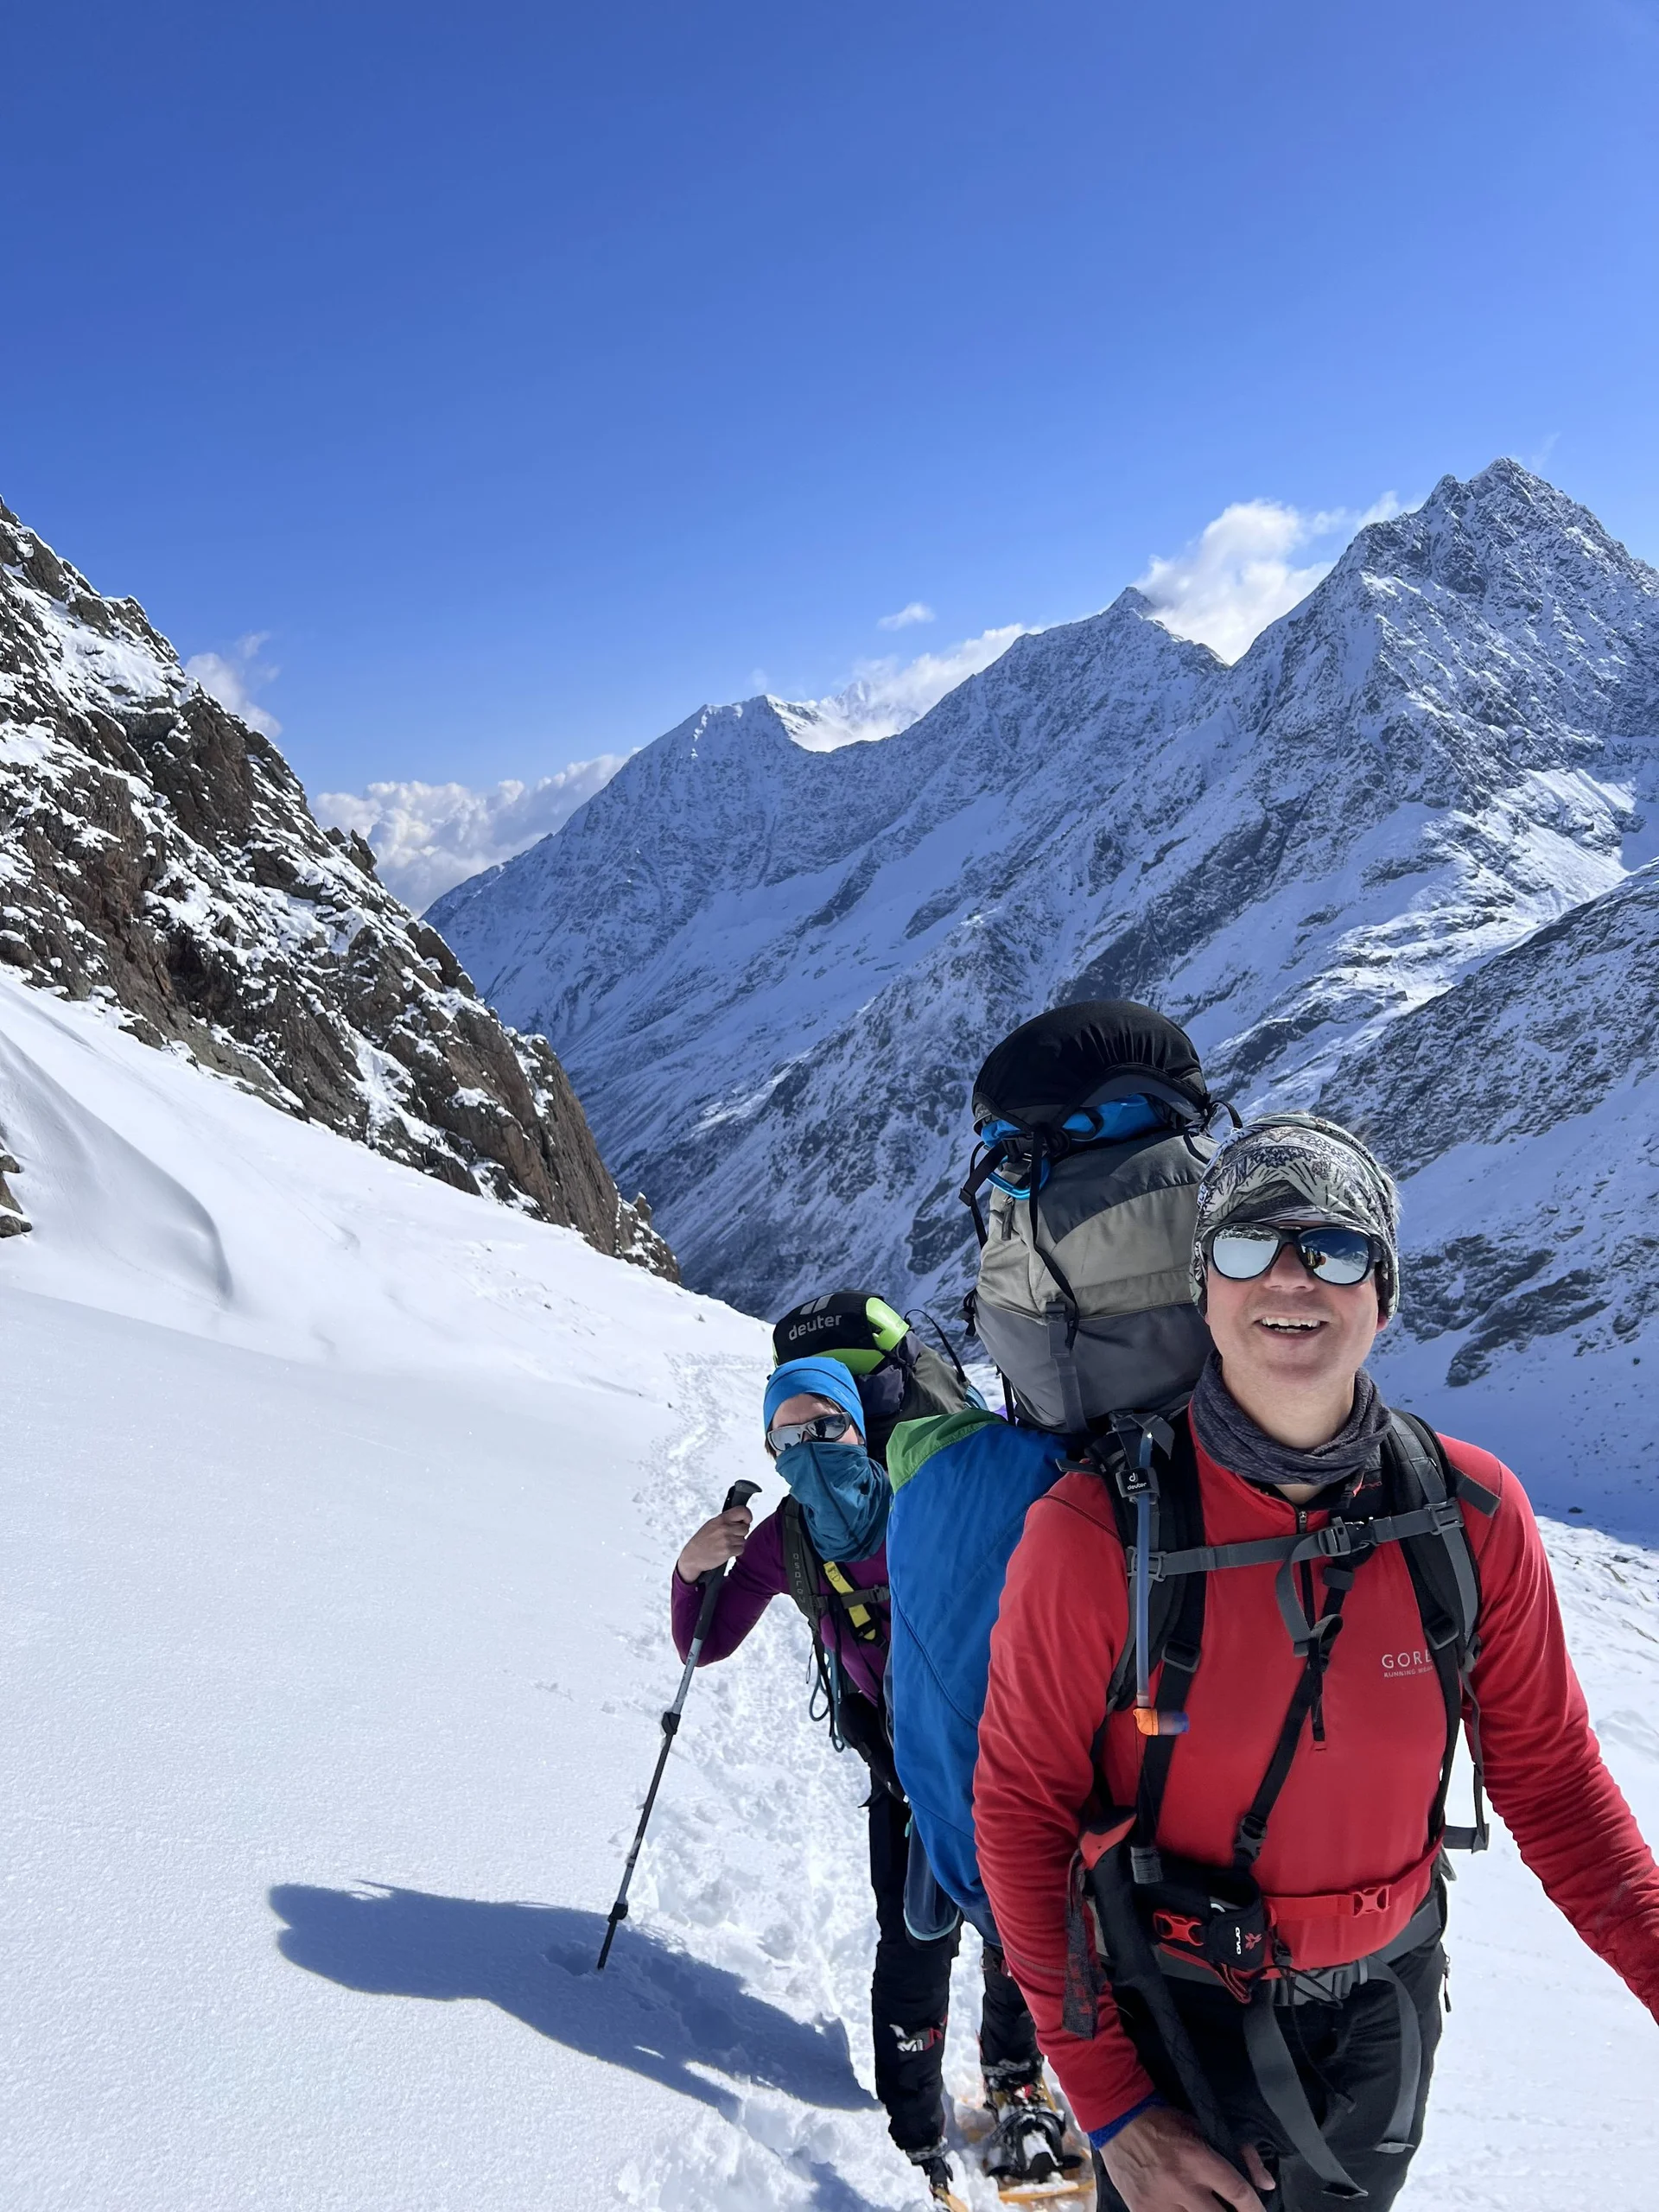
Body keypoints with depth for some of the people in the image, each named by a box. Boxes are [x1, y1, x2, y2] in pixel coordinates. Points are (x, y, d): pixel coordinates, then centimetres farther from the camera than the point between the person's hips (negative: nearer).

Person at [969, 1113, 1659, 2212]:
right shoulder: (1092, 1537, -24)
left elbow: (1549, 1772, -3)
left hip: (1385, 2009, 4)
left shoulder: (1473, 1513, -15)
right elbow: (1022, 1812, -15)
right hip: (1176, 2020, -3)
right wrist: (1114, 2110, -14)